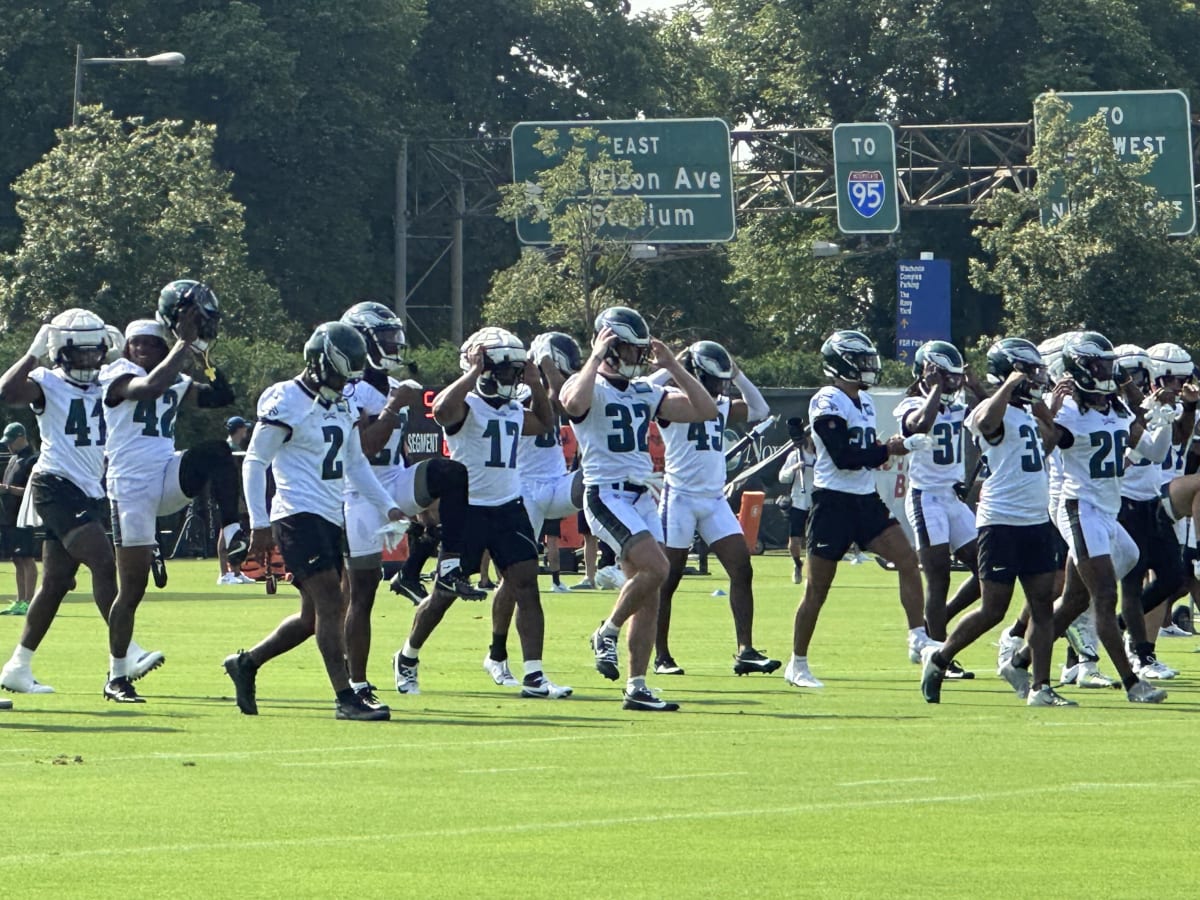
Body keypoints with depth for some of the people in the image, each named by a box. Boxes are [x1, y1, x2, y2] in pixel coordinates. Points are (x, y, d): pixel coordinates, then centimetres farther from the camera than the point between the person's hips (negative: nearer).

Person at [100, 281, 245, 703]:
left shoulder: (176, 381, 15)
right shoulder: (118, 375, -5)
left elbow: (221, 397, 8)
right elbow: (150, 387, -27)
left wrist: (204, 353, -3)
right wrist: (185, 342, -23)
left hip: (168, 479, 5)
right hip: (131, 488, -5)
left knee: (215, 451, -25)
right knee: (132, 587, -3)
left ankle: (233, 534, -27)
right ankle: (117, 676, 8)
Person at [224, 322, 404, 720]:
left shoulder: (344, 406, 14)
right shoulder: (286, 403, -11)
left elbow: (355, 464, 23)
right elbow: (255, 462, -10)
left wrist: (388, 506, 14)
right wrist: (259, 523, -14)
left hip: (331, 519, 9)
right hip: (299, 514, -9)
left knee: (314, 617, 11)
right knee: (331, 603, -15)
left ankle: (246, 663, 28)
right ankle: (345, 698, -16)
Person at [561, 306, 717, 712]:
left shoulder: (645, 393, 16)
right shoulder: (591, 388, -5)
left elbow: (705, 410, 13)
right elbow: (573, 403, -32)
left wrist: (672, 365, 8)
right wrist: (596, 356, -20)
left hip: (642, 495, 7)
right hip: (606, 494, -7)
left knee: (648, 595, 3)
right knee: (656, 568, -24)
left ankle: (637, 687, 6)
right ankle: (607, 633, -3)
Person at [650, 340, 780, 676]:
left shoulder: (722, 407, 13)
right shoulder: (673, 401, -8)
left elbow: (759, 411, 22)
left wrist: (738, 376, 13)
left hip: (715, 500, 6)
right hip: (681, 497, -6)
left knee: (742, 569, -5)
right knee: (668, 578, 1)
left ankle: (745, 651, -5)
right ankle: (661, 656, 10)